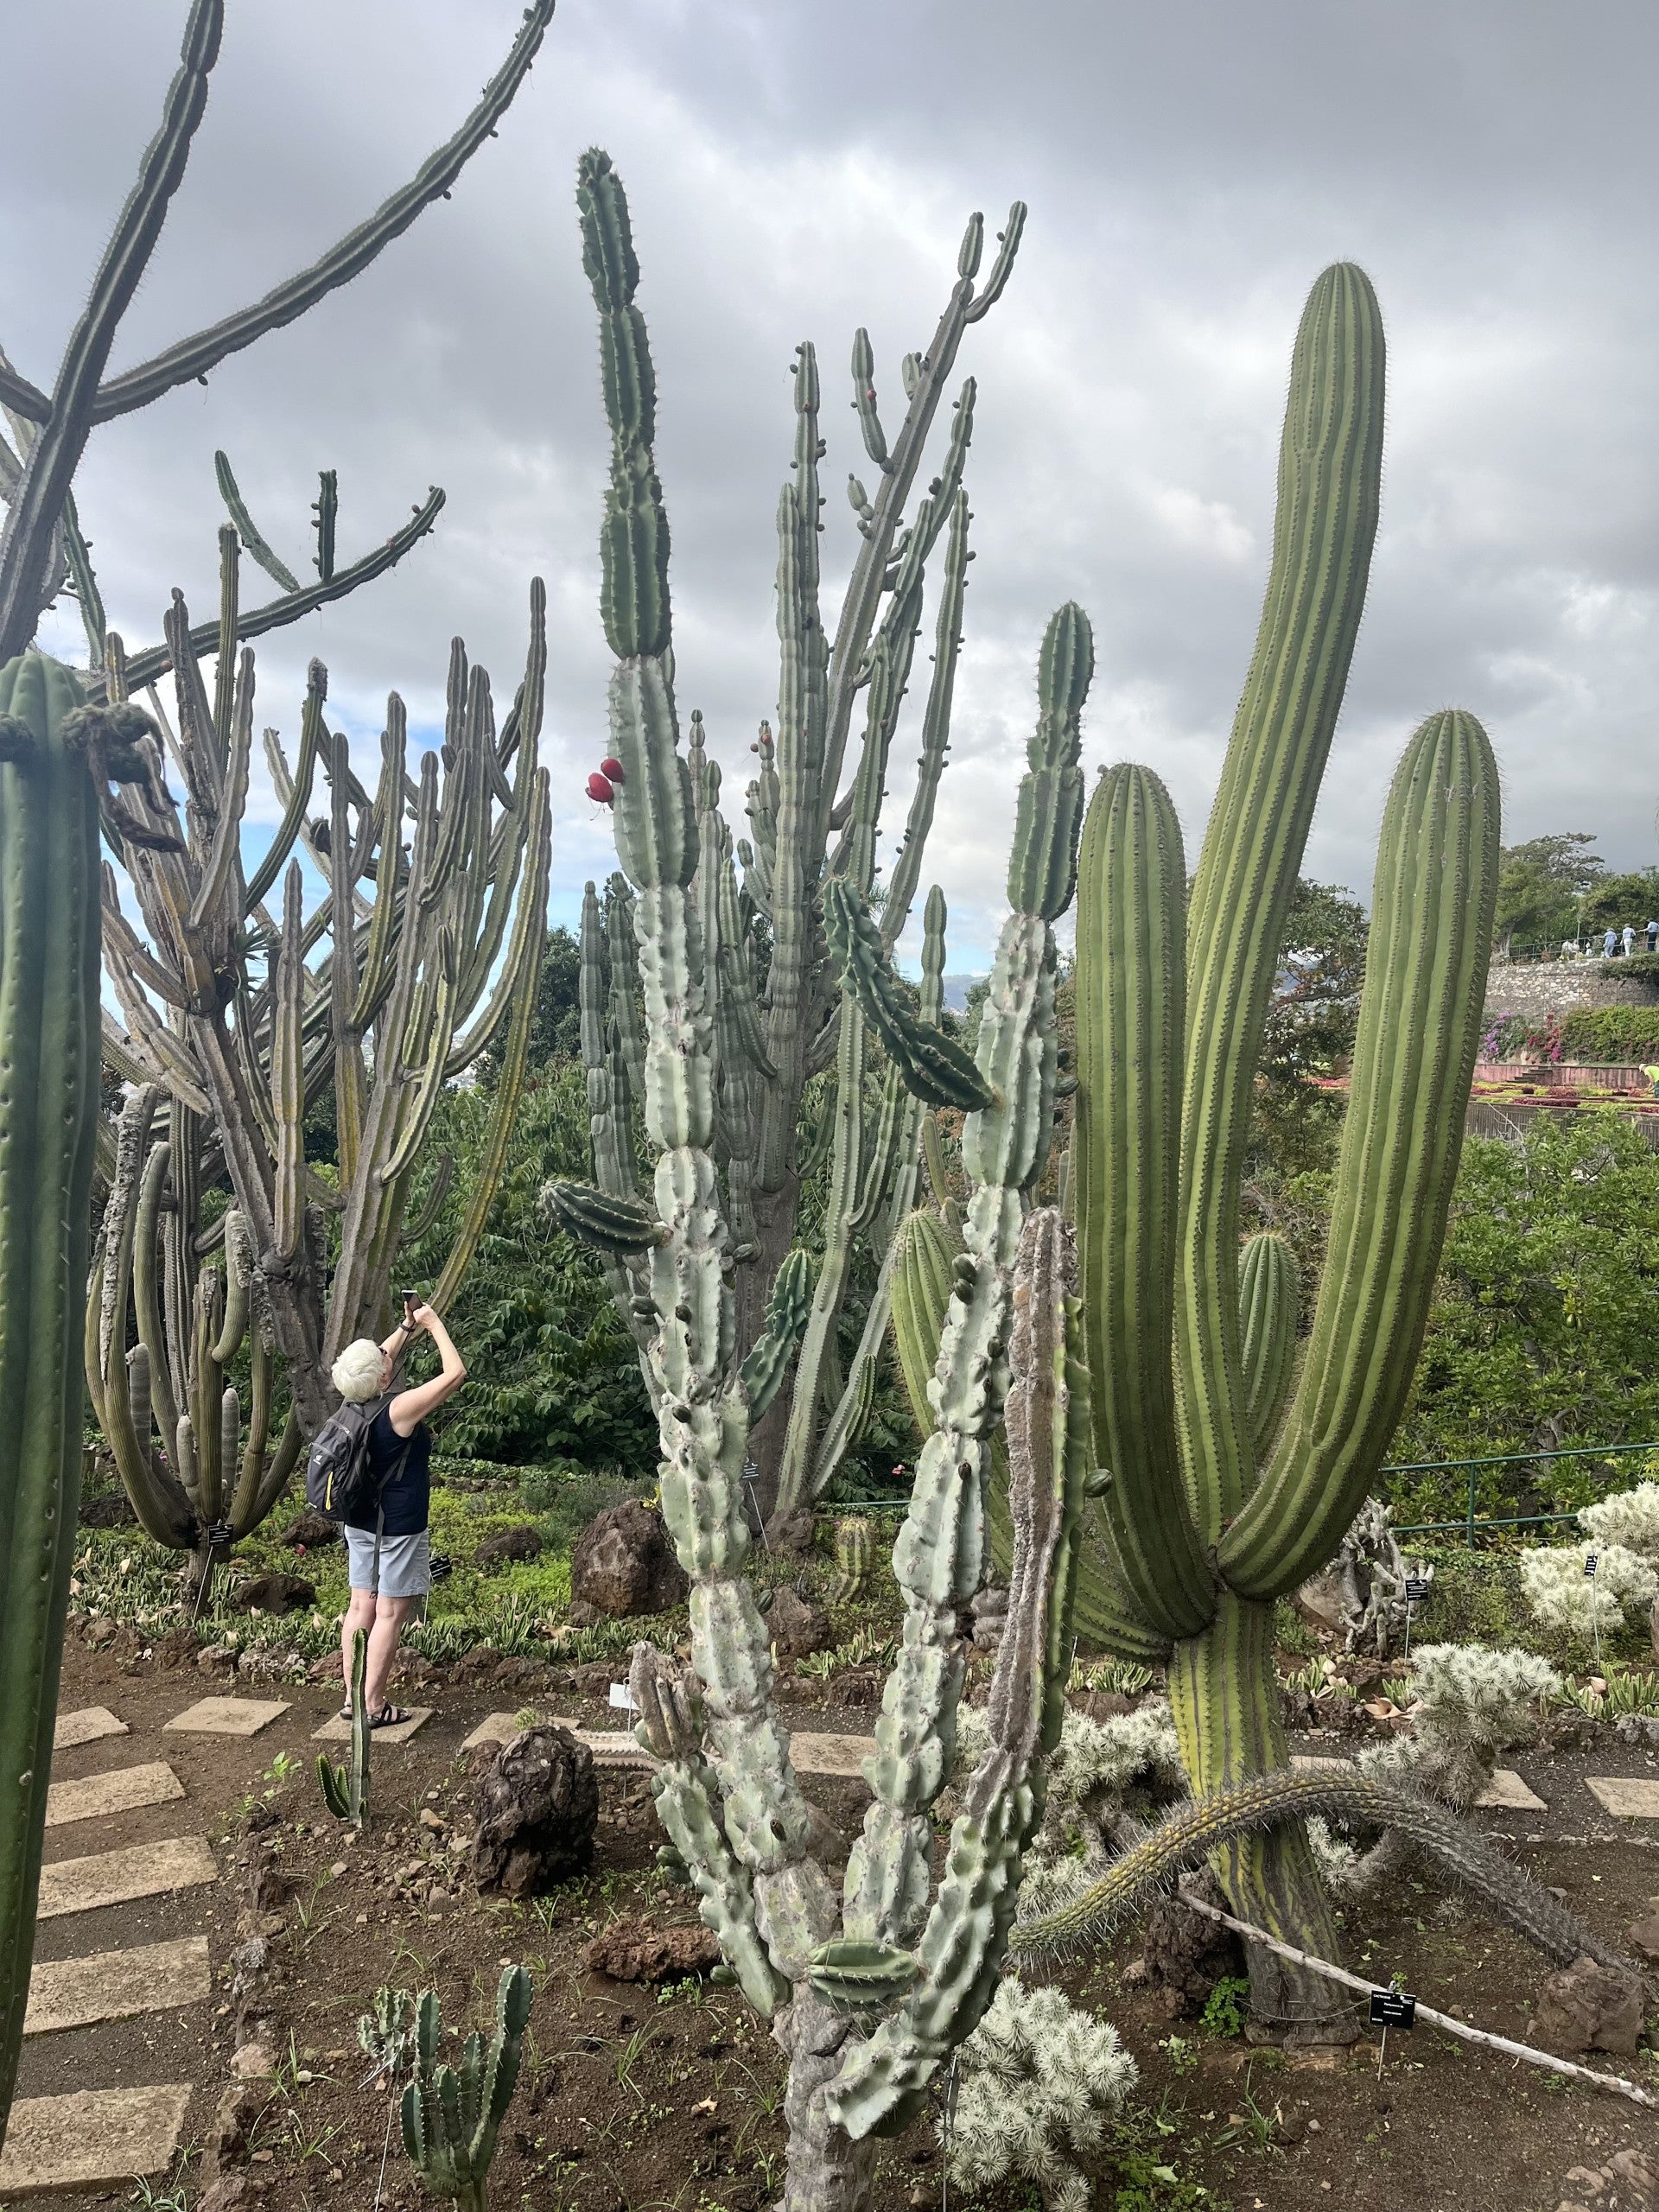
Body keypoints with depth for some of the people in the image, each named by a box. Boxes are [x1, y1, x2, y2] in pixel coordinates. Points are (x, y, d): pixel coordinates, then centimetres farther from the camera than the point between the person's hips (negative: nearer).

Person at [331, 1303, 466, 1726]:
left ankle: (353, 1697, 20)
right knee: (389, 1614, 1)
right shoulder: (400, 1409, -23)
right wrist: (433, 1323, -11)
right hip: (399, 1528, -8)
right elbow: (455, 1373, -19)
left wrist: (407, 1327, 17)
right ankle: (374, 1706, 7)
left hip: (360, 1523, 8)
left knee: (361, 1606, 13)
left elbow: (380, 1362, 19)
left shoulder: (354, 1404, -2)